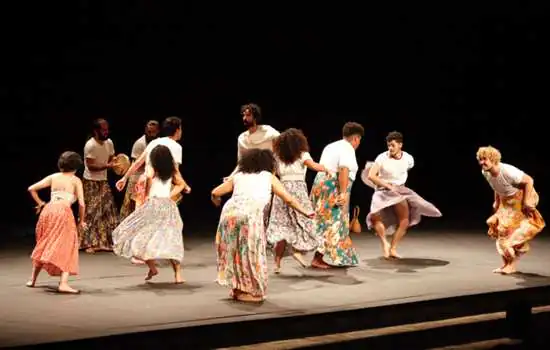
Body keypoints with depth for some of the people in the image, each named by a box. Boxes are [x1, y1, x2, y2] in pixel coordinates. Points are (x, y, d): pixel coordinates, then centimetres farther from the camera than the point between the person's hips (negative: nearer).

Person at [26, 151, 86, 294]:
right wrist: (81, 220, 13)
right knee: (66, 246, -1)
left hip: (48, 211, 4)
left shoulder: (53, 177, 17)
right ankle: (64, 283, -15)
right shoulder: (76, 180, 7)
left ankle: (33, 279, 29)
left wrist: (40, 203, 27)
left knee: (43, 245, 21)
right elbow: (81, 203, -1)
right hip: (63, 212, -4)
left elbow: (31, 189, 15)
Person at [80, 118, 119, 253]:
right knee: (91, 213, -4)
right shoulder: (90, 145, -19)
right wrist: (106, 166, -31)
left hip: (103, 181, 7)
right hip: (91, 182, -7)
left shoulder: (109, 143, 2)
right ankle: (89, 243, 4)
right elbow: (90, 166, -21)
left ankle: (106, 242, 15)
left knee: (108, 211, 7)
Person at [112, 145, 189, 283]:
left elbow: (149, 176, -28)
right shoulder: (172, 171, 10)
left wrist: (147, 193, -13)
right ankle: (178, 274, 0)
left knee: (139, 237, 9)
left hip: (153, 205, -5)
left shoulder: (153, 169, -5)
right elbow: (181, 184, 22)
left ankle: (152, 268, 7)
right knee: (171, 241, 7)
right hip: (169, 205, 5)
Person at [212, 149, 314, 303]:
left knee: (234, 251, 18)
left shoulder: (238, 176, 28)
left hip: (229, 212, 3)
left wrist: (216, 201, 49)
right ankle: (253, 291, 13)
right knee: (251, 253, 9)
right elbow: (289, 199, 25)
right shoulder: (268, 176, 24)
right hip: (251, 214, -3)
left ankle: (238, 289, 24)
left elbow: (215, 192, 26)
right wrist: (304, 212, 39)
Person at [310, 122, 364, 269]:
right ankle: (318, 259, -10)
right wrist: (343, 193, -25)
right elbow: (344, 170, -21)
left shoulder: (331, 146, 19)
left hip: (320, 184, 9)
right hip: (333, 189, -9)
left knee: (326, 222, 12)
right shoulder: (348, 149, -8)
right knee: (332, 224, -7)